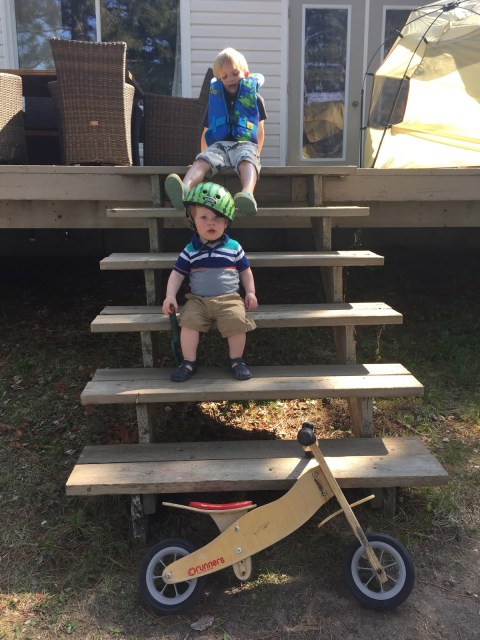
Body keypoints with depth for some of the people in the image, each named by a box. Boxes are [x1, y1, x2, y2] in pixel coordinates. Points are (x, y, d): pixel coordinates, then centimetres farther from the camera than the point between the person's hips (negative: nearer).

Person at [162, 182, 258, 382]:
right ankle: (189, 362, -7)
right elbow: (177, 274, 5)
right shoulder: (190, 250, 4)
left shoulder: (233, 247, 5)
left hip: (229, 299, 0)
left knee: (237, 321, -26)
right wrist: (170, 295, -9)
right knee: (188, 320, -25)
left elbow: (245, 271, 15)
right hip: (198, 300, 1)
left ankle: (237, 360, -3)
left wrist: (250, 292, 6)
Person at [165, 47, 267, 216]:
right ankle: (184, 189, -61)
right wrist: (204, 153, 16)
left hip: (245, 144, -2)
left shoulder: (254, 98, 19)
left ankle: (247, 194, -69)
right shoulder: (215, 99, 24)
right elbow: (206, 132, 26)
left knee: (247, 160, -39)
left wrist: (257, 153, 5)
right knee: (202, 161, -32)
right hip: (218, 144, 2)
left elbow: (260, 130, 16)